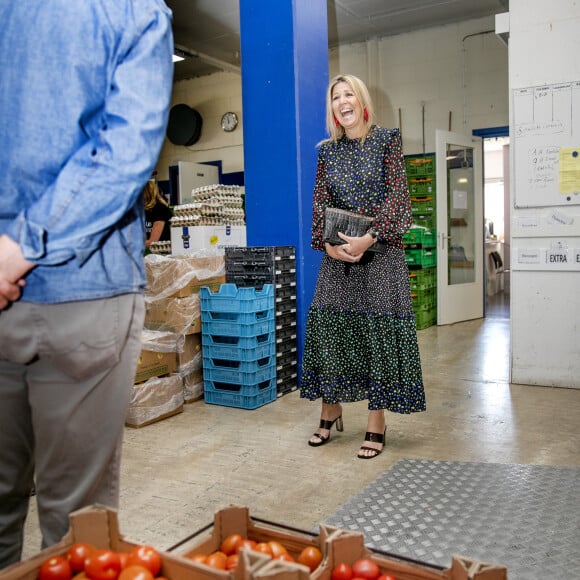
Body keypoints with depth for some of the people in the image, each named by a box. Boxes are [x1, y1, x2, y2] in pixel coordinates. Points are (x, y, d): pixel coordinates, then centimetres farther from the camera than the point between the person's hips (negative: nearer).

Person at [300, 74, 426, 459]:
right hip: (338, 253, 4)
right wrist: (327, 242, -11)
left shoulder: (387, 139, 2)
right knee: (329, 328, 4)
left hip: (380, 251, -3)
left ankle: (377, 425, 7)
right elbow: (320, 201, 7)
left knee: (379, 333, -3)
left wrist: (369, 238, -18)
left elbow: (397, 194, -7)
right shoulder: (328, 151, 13)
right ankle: (330, 412, 20)